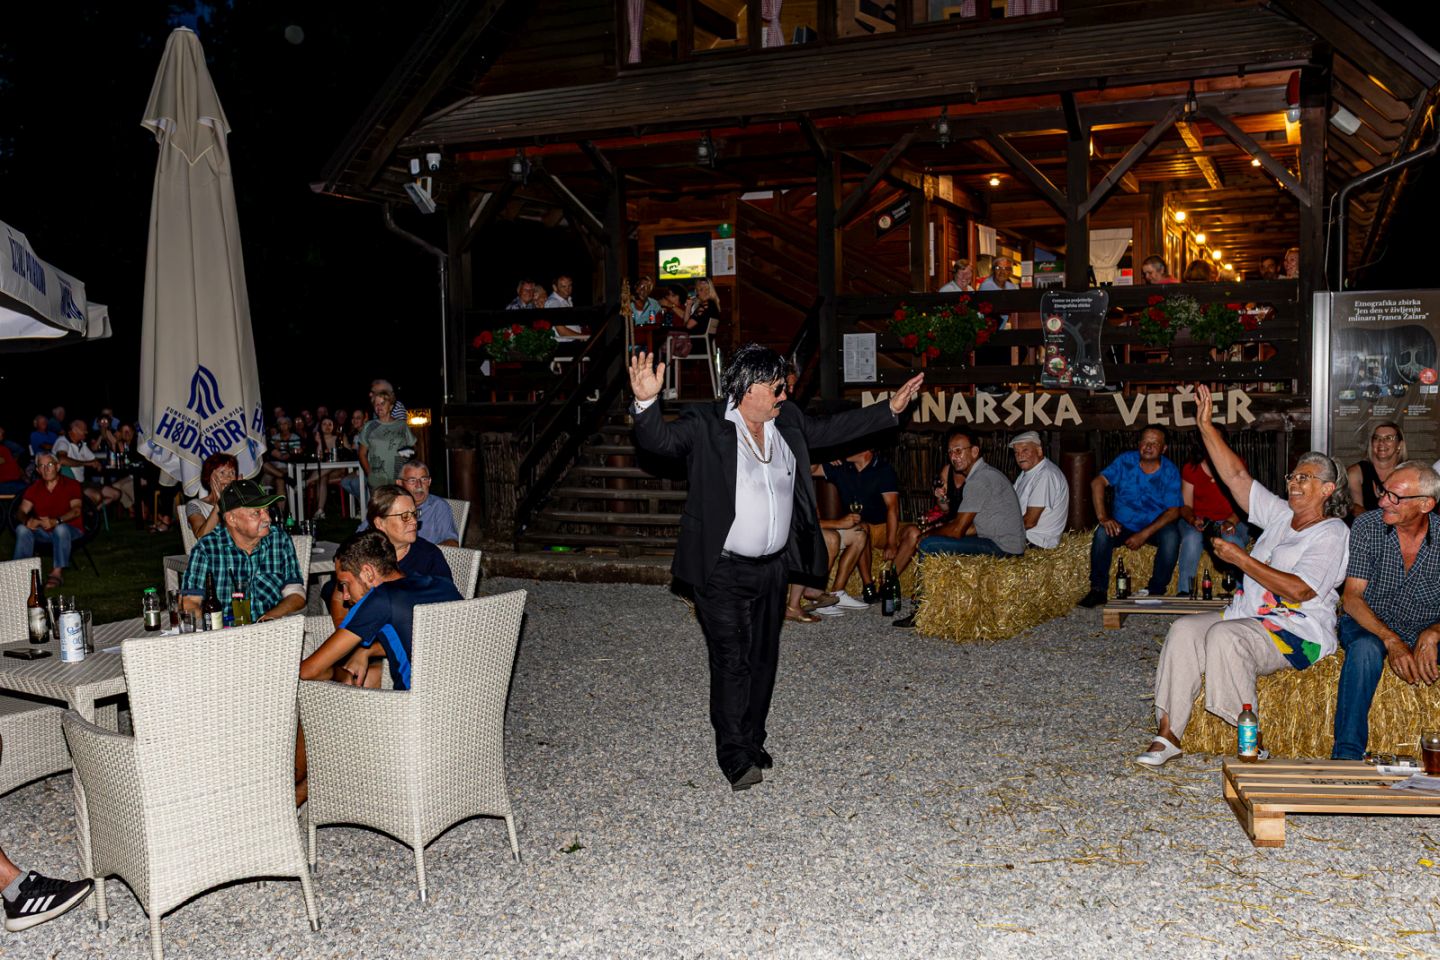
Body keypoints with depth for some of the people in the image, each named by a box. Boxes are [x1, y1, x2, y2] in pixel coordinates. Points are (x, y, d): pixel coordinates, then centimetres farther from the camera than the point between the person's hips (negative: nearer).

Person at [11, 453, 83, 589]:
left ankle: (58, 572, -33)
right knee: (22, 529, -22)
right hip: (43, 532, 4)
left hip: (70, 530, -4)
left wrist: (56, 521, -37)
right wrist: (27, 520, -27)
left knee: (60, 528, -37)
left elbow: (76, 510, -19)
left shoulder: (71, 485, -4)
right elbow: (21, 512, -1)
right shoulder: (34, 489, 8)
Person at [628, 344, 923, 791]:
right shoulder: (705, 426, -12)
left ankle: (753, 744, 27)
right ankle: (735, 757, 2)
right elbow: (658, 439, -24)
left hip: (773, 567, 7)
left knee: (763, 659, 14)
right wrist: (646, 403, -45)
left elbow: (830, 428, 21)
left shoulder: (787, 422, 7)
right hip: (723, 570, -6)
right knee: (731, 660, -7)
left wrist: (889, 410, 22)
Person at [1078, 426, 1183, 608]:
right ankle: (1098, 590, -18)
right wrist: (1103, 517, -26)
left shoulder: (1170, 472, -8)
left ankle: (1155, 591, -16)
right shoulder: (1126, 461, -6)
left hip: (1155, 526, 0)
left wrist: (1144, 534, -24)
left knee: (1171, 536, -32)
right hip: (1123, 524, 1)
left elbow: (1174, 510, -13)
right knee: (1102, 533, -29)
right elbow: (1098, 482, -13)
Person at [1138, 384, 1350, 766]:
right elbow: (1235, 475, 12)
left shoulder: (1332, 533, -5)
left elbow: (1299, 591, -17)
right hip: (1249, 619, 7)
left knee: (1225, 636, -34)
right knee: (1184, 629, -19)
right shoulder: (1281, 515, 17)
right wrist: (1206, 426, 5)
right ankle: (1168, 734, -23)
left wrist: (1241, 559, -15)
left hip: (1297, 633, -7)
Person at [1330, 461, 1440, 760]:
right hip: (1369, 626, -2)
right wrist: (1391, 641, -26)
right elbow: (1352, 597, -12)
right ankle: (1346, 753, -31)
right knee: (1365, 650, -35)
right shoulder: (1367, 526, -9)